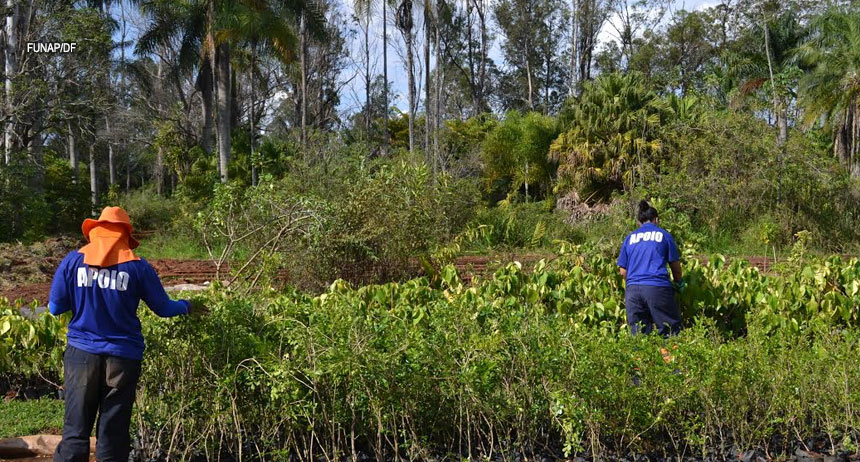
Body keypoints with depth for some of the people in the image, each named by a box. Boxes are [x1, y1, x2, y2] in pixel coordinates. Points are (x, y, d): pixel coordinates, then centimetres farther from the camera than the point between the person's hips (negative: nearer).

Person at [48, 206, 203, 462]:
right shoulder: (137, 266, -2)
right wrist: (188, 306, 26)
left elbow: (55, 308, 4)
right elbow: (163, 308, 6)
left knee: (75, 432, 6)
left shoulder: (73, 260, 1)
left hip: (82, 353, 1)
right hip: (123, 357, -1)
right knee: (113, 435, 7)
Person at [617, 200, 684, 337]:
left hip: (632, 289, 3)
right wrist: (679, 283, 29)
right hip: (657, 288, -3)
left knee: (638, 336, 6)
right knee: (670, 332, 1)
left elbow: (623, 271, 13)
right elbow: (675, 265, 11)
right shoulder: (663, 235, 9)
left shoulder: (630, 238, 16)